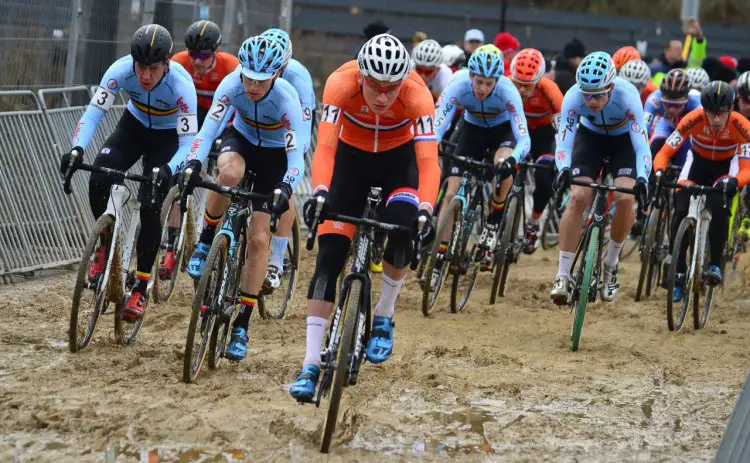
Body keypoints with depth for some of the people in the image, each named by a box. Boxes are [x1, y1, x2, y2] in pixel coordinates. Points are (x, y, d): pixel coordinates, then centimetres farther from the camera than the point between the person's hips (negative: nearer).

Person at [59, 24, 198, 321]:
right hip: (134, 127, 3)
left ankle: (141, 288, -2)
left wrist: (167, 170, -52)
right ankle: (105, 245, 3)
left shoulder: (181, 84, -34)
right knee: (98, 180, -24)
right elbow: (93, 113, -28)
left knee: (150, 207, -17)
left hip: (168, 138, -2)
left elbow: (188, 141, -33)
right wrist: (76, 149, -46)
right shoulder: (121, 70, -28)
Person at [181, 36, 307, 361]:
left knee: (258, 239, -10)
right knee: (229, 172, -37)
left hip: (275, 154, -2)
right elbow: (209, 128, -32)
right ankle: (206, 241, -12)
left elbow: (297, 158, -36)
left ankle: (241, 324, -1)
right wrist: (193, 164, -49)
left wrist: (286, 187, -55)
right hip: (241, 139, 2)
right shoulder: (231, 85, -27)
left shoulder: (286, 99, -33)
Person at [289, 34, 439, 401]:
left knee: (402, 229, -28)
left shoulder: (417, 95, -32)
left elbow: (428, 161, -37)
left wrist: (425, 210, -53)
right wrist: (320, 192, -54)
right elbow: (325, 147, -37)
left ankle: (383, 317, 0)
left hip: (398, 159, 0)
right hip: (351, 157, 0)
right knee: (329, 256, -11)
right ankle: (310, 366, -10)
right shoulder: (341, 83, -32)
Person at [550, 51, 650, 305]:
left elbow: (641, 144, -40)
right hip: (590, 136, 1)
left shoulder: (627, 95, -35)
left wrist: (642, 177, -56)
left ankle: (611, 265, 1)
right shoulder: (573, 97, -31)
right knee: (578, 197, -20)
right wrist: (563, 169, -53)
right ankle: (562, 276, -15)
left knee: (625, 198, -23)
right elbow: (564, 141, -33)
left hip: (623, 139, -1)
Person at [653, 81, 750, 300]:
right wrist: (659, 172, -53)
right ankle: (678, 274, -5)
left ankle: (715, 264, -16)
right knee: (681, 210, -17)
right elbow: (664, 152, -32)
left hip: (727, 165, -1)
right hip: (698, 161, 1)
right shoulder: (694, 119, -32)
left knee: (719, 205, -30)